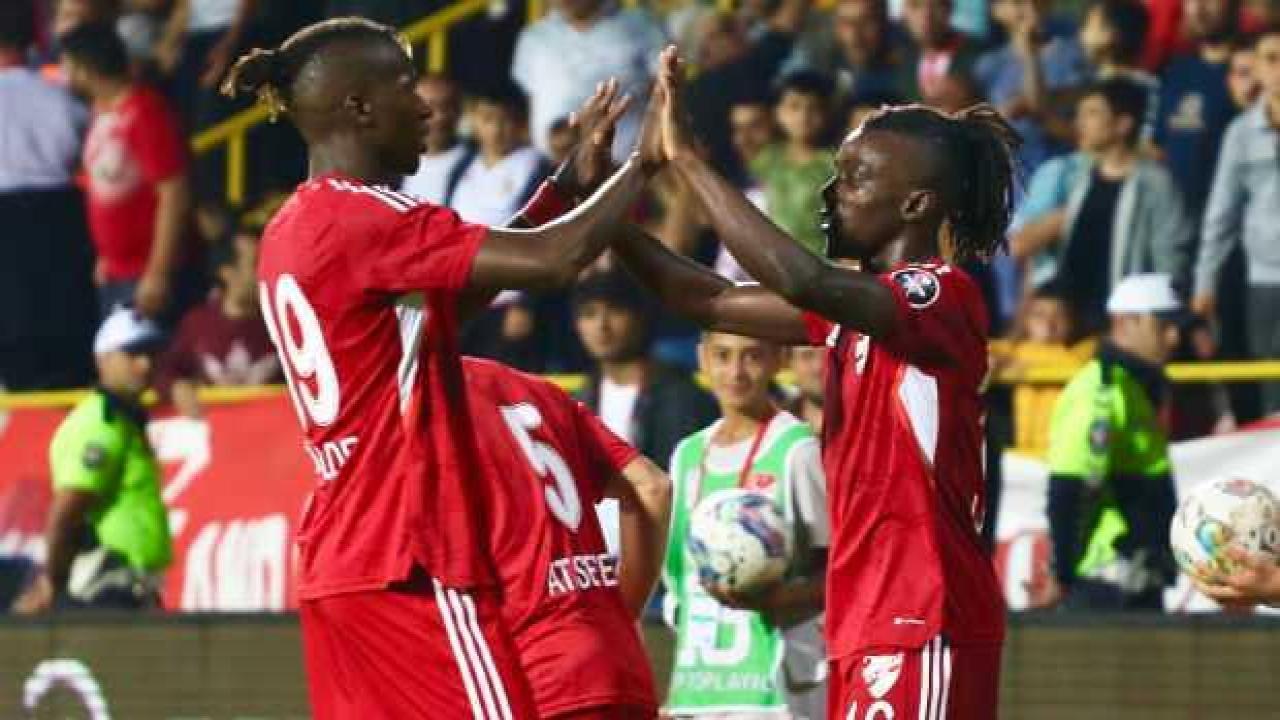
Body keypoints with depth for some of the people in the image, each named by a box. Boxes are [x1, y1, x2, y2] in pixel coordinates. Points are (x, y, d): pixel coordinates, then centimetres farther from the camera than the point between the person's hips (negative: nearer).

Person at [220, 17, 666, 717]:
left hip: (338, 563, 9)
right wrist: (643, 165, -4)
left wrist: (571, 180, 20)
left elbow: (463, 284, 24)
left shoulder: (293, 230, 15)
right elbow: (552, 259, -19)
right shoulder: (364, 215, -14)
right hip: (412, 566, -9)